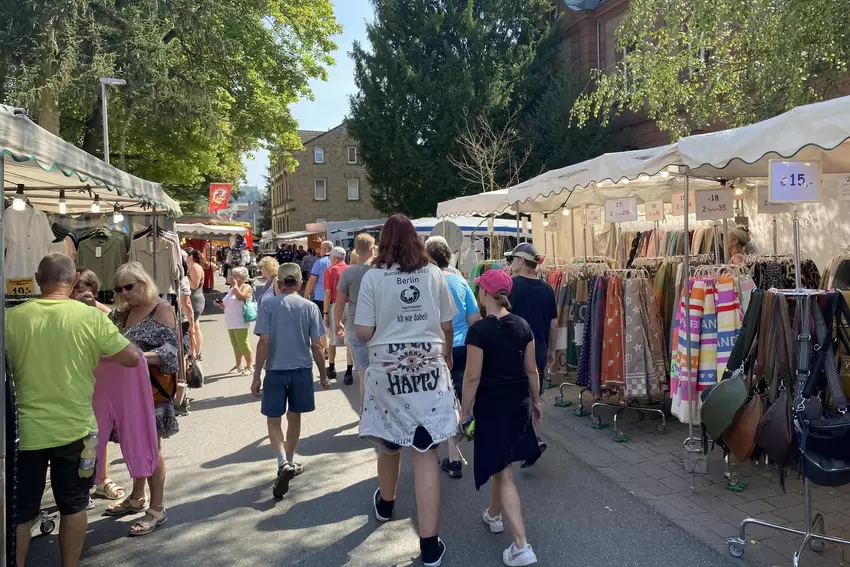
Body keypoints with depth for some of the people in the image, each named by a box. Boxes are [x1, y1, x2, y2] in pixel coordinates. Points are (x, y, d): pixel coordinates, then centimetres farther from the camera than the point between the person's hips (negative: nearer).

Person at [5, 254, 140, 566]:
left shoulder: (12, 318, -7)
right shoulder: (91, 317, -12)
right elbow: (132, 358, -6)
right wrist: (101, 346, 12)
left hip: (26, 430, 1)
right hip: (75, 429, -1)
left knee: (20, 511, 15)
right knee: (74, 506, 15)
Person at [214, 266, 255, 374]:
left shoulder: (246, 287, -4)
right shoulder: (232, 288, 20)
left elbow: (240, 296, -25)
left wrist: (235, 285, -15)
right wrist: (220, 304, 8)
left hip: (240, 323, -8)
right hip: (231, 323, 8)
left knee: (243, 345, -8)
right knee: (236, 345, 13)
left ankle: (249, 366, -2)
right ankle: (238, 365, 22)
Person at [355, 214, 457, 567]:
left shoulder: (373, 277, -6)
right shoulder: (434, 274, 1)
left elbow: (363, 333, -8)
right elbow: (447, 325, 8)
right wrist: (446, 356, 25)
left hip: (387, 368, 0)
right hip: (428, 367, 1)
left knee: (388, 442, 20)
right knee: (425, 451, 1)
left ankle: (385, 504, 47)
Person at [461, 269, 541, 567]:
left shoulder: (478, 330, -19)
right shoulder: (522, 325, -2)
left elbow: (473, 377, -17)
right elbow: (531, 369, 3)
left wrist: (465, 410, -6)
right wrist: (536, 401, 15)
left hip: (492, 405, -6)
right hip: (519, 402, 6)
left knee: (503, 472, -1)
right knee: (500, 463, 26)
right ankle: (494, 514, 44)